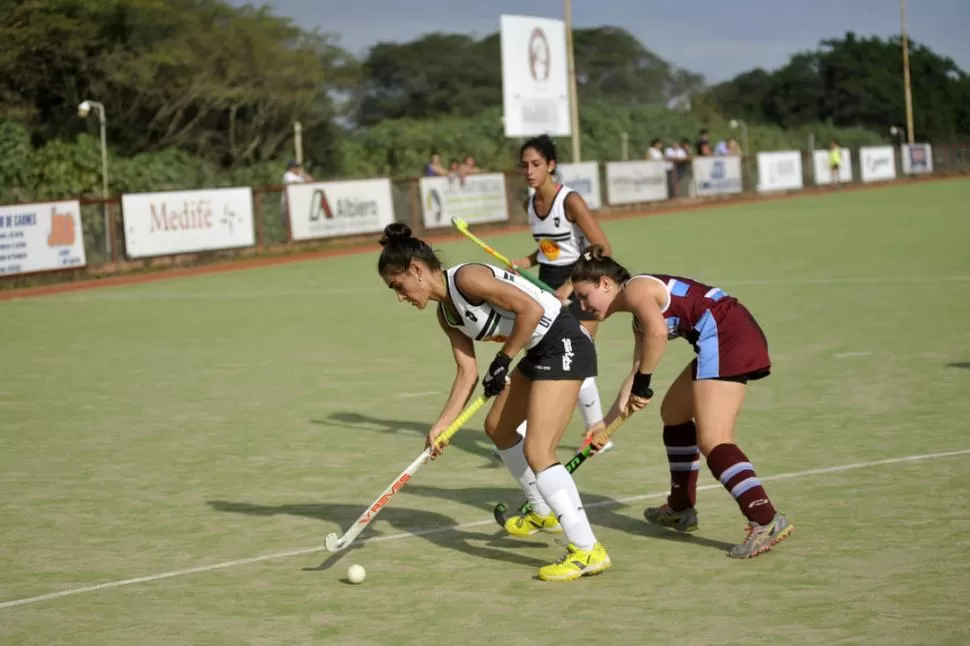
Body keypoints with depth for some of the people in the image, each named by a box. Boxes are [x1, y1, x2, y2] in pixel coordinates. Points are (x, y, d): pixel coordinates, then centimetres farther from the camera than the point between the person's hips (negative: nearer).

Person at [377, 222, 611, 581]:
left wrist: (503, 360, -16)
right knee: (497, 427, 24)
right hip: (539, 351, 11)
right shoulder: (446, 313, 10)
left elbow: (531, 308, -24)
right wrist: (442, 424, 0)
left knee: (537, 452, -15)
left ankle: (587, 550, -12)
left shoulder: (466, 278, -19)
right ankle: (543, 513, 41)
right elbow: (468, 371, 8)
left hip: (563, 343, -11)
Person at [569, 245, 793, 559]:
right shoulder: (640, 316, 25)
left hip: (726, 336, -11)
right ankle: (681, 509, 34)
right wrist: (609, 420, 30)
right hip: (725, 341, 11)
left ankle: (766, 521, -29)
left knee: (712, 442, -17)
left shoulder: (634, 289, -4)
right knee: (673, 411, 25)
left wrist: (642, 384, -16)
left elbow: (658, 331, -25)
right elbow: (638, 370, 29)